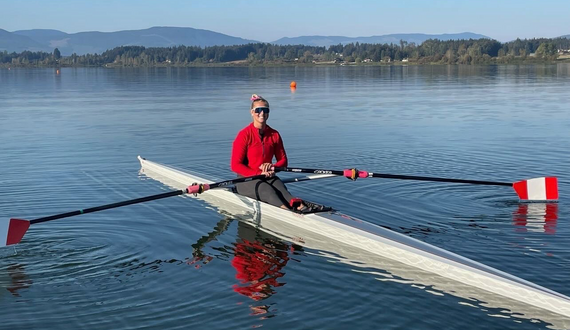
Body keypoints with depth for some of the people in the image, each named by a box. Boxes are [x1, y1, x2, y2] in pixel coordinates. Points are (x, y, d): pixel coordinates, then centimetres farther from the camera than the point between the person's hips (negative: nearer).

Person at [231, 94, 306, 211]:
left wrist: (272, 167, -12)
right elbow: (235, 165, -11)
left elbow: (283, 160, 13)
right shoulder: (244, 135, -7)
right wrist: (258, 173, -21)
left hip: (268, 177, 4)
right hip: (247, 179, -4)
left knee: (280, 187, -31)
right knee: (267, 190, -35)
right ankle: (285, 209, -64)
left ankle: (297, 205, -62)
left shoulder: (274, 135, 8)